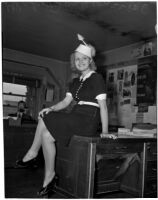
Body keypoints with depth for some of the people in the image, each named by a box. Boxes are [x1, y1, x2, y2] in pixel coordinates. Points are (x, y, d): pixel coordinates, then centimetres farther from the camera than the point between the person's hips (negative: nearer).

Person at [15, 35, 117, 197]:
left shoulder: (96, 78, -4)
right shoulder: (76, 81, 19)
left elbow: (103, 106, -10)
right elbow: (66, 101, 15)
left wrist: (105, 132, -15)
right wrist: (51, 109, -5)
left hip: (88, 121, -8)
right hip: (76, 117, 8)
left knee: (46, 134, -19)